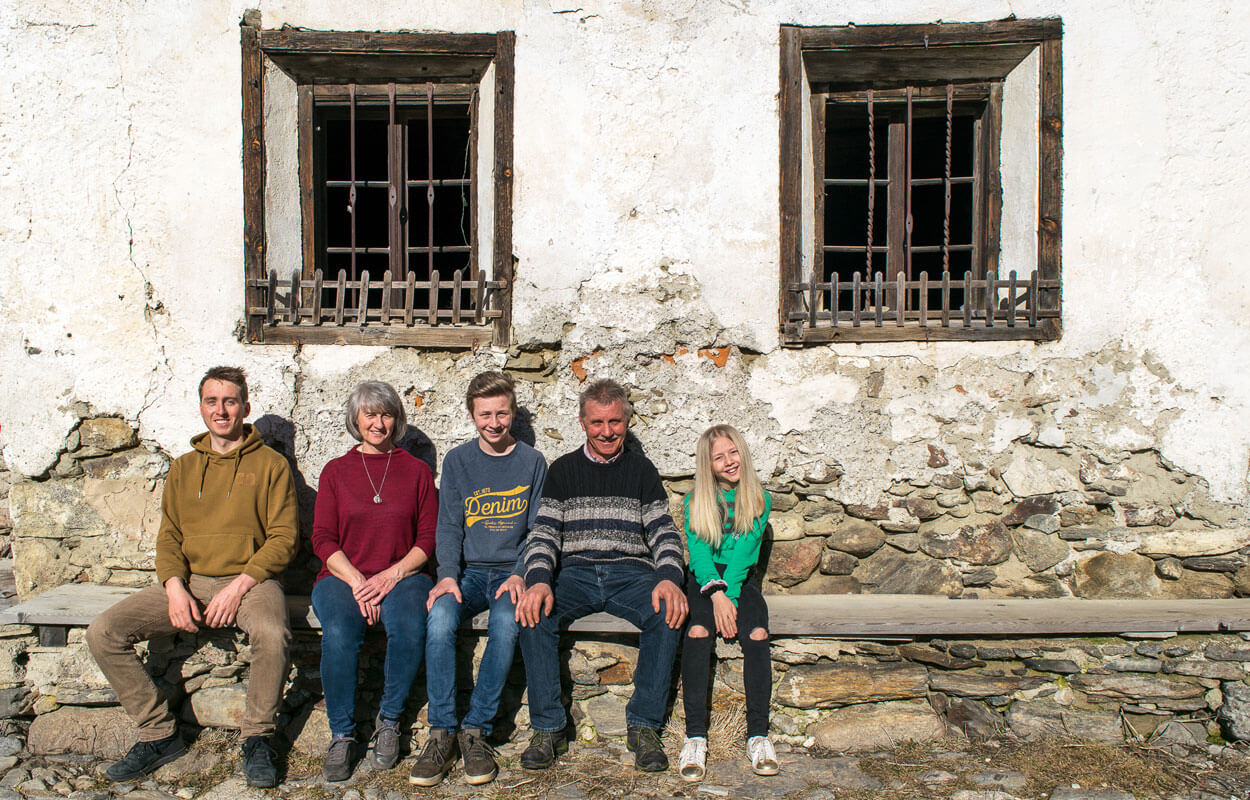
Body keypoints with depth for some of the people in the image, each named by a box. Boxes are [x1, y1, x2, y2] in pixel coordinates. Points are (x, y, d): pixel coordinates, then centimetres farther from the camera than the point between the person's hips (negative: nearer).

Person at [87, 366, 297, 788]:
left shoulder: (270, 465, 4)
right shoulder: (182, 468, 17)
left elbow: (284, 537, -3)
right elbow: (168, 537, 12)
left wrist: (241, 585, -15)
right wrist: (175, 587, -8)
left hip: (250, 580, -4)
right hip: (190, 581, 5)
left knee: (272, 634, -36)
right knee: (103, 632, -15)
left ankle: (257, 738, -12)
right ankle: (159, 734, -2)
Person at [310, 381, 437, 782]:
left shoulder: (416, 471, 12)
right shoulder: (335, 471, 13)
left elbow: (429, 538, 6)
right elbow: (323, 539, 5)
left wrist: (393, 575, -11)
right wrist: (357, 582, -11)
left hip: (402, 575, 0)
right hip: (343, 576, 1)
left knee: (410, 628, -33)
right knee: (339, 633, -32)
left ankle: (389, 718, -10)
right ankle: (342, 734, -16)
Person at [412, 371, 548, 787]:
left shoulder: (532, 462, 6)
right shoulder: (457, 461, 9)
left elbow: (538, 530, 4)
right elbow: (449, 526, 4)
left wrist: (520, 576, -13)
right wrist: (448, 575, -13)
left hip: (512, 571, -1)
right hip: (468, 571, 1)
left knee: (507, 621, -33)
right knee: (440, 616, -30)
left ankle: (476, 729, -21)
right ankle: (442, 732, -21)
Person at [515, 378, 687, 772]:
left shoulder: (641, 469, 14)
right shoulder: (564, 470, 13)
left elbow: (663, 532, 6)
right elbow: (544, 532, 3)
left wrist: (669, 578, -17)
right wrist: (538, 580, -18)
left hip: (630, 572, 0)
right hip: (575, 573, 0)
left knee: (669, 613, -31)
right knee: (534, 614, -30)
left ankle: (643, 725, -18)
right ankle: (547, 728, -17)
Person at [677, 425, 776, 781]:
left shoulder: (758, 499, 6)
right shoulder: (696, 501, 6)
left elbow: (743, 554, -5)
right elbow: (699, 551, -5)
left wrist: (729, 595, -19)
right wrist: (716, 595, -21)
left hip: (740, 581, 1)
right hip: (704, 581, 0)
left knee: (757, 634, -28)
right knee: (698, 631, -30)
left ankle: (758, 735, -23)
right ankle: (695, 736, -29)